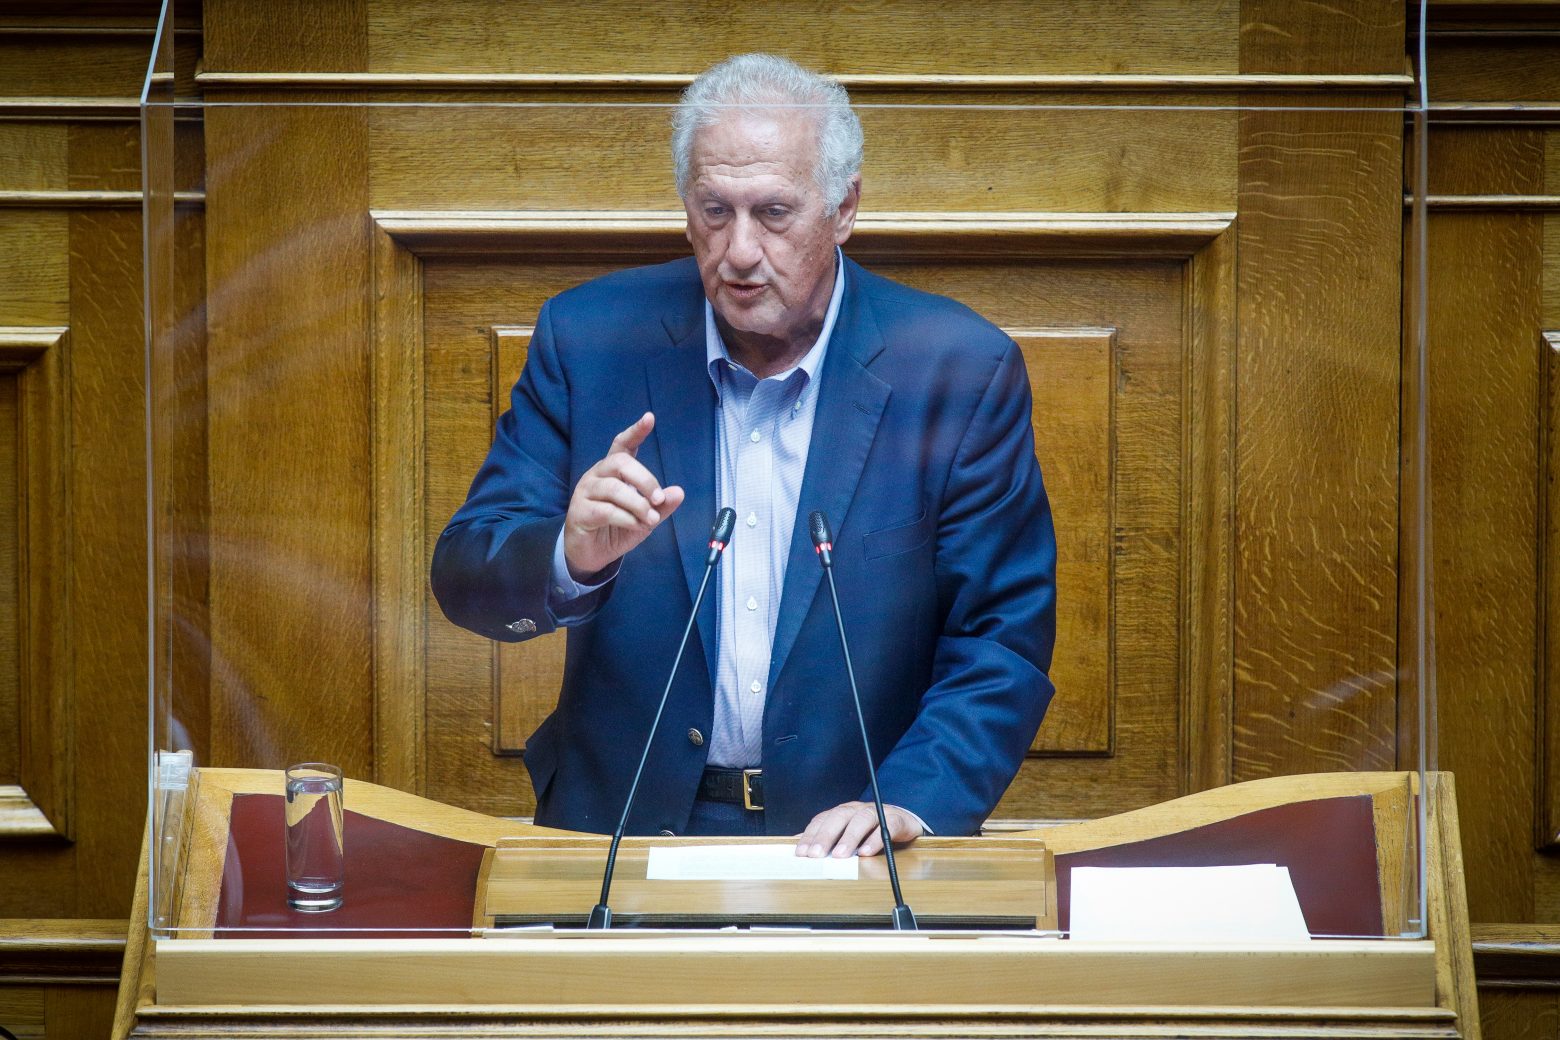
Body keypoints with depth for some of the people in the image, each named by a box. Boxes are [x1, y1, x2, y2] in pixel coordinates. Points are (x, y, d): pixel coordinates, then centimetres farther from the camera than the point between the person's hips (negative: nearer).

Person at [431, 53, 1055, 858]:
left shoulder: (962, 370, -1)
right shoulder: (589, 338, 2)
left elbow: (1005, 640, 1)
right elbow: (465, 577, 2)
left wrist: (908, 806, -15)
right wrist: (571, 558, -20)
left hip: (851, 844, 0)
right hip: (624, 826, 0)